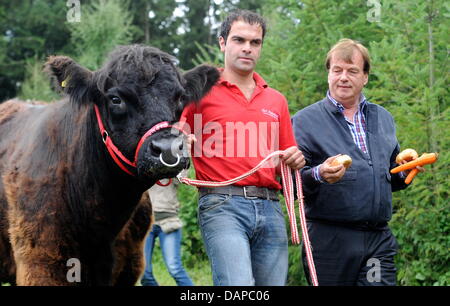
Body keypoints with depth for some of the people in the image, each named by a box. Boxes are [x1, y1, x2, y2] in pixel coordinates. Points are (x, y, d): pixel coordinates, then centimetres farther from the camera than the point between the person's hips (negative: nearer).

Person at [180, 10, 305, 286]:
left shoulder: (276, 100, 21)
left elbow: (288, 155, 27)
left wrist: (295, 160, 5)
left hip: (270, 208, 5)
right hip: (223, 204, -5)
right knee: (238, 285, -23)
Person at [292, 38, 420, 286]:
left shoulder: (383, 118, 18)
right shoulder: (305, 120, 2)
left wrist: (404, 171, 6)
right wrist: (319, 175, -24)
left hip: (379, 239, 4)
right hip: (329, 239, -3)